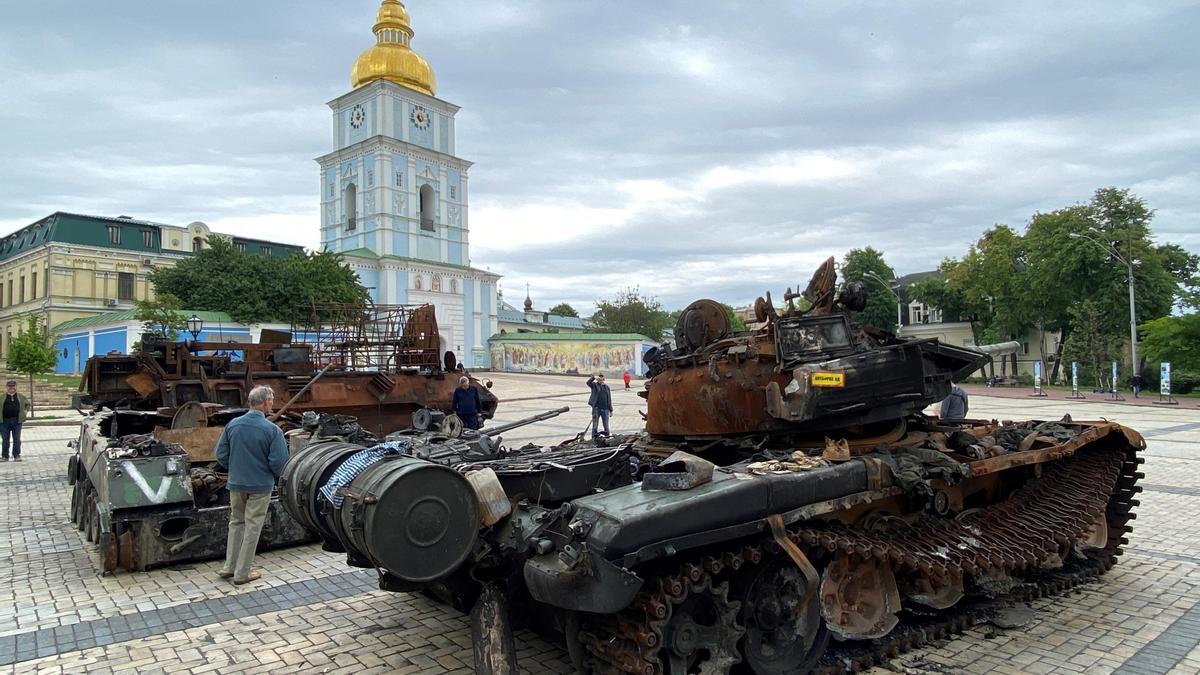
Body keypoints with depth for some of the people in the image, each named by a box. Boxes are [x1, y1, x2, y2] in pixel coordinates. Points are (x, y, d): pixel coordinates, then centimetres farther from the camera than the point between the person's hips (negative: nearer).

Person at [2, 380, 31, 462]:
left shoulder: (21, 396, 9)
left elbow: (27, 404, 22)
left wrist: (25, 411, 10)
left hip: (17, 421, 0)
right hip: (5, 421, 0)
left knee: (17, 440, 1)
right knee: (5, 440, 6)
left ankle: (17, 456, 7)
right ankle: (5, 456, 13)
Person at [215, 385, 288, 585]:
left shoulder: (232, 425, -4)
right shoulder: (272, 430, -18)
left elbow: (221, 454, 2)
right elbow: (278, 461, -18)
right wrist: (275, 476, 3)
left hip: (236, 484, 5)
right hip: (260, 486, -4)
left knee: (236, 523, 21)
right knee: (252, 527, 6)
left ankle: (229, 566, 24)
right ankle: (242, 573, 13)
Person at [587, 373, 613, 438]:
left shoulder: (606, 387, 10)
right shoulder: (594, 385, 1)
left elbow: (609, 399, 13)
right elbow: (588, 382, -20)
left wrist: (611, 410, 10)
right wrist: (593, 377, -39)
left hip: (605, 409, 3)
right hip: (596, 408, -2)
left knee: (606, 426, 7)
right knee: (595, 425, 4)